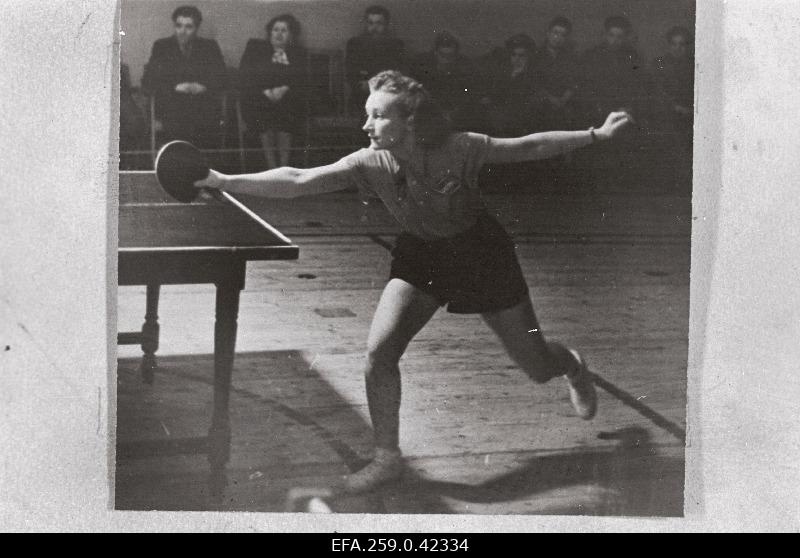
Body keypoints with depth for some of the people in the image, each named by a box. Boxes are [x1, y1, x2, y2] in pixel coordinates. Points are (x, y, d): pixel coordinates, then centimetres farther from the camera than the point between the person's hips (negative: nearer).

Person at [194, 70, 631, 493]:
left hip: (480, 252, -2)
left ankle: (572, 365, 47)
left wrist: (595, 135, -13)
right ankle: (387, 458, 2)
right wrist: (226, 182, -41)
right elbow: (299, 181, -31)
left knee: (538, 368, 6)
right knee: (378, 351, -18)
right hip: (420, 256, 2)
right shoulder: (371, 164, -23)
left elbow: (531, 147, -14)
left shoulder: (460, 149, -28)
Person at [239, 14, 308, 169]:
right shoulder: (255, 47, 17)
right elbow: (244, 76, 4)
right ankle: (271, 169, -27)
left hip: (288, 102, 0)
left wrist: (284, 89, -15)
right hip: (259, 102, 0)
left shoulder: (299, 54, 18)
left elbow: (303, 80, 4)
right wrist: (265, 91, -12)